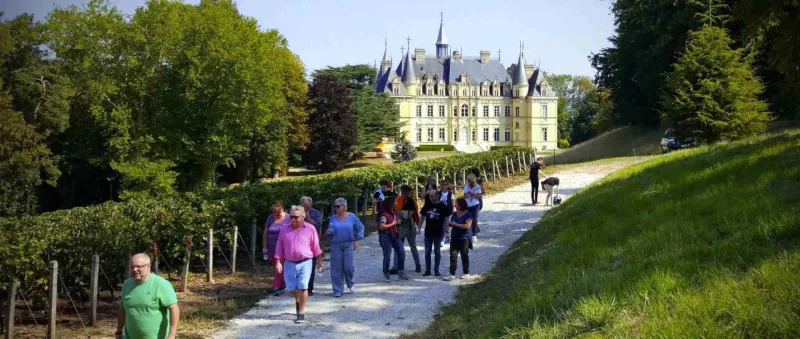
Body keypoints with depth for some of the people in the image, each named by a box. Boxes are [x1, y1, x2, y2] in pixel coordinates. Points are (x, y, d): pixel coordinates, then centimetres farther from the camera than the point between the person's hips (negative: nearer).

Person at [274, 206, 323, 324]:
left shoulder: (310, 229, 0)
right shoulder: (284, 230, 6)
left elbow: (315, 246, 7)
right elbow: (279, 247, 9)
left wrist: (319, 260, 11)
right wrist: (278, 262, 2)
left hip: (305, 262, -3)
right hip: (289, 263, 3)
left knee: (302, 287, -11)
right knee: (291, 288, 6)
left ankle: (301, 312, -2)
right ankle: (298, 300, 40)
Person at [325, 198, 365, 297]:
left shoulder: (351, 217, 0)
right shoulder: (333, 218, 5)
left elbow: (360, 227, 10)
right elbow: (329, 232, 13)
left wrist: (357, 240, 6)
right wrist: (328, 233, -10)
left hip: (348, 245, -2)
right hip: (336, 245, 2)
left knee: (348, 266, -9)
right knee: (336, 268, -1)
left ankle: (351, 284, 20)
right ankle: (338, 290, 8)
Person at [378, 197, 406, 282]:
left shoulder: (394, 212, 10)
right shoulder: (384, 214, -17)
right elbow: (381, 227, -25)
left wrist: (397, 222, 3)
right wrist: (393, 224, -17)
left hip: (394, 235, 8)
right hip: (386, 236, -8)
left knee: (401, 253, 5)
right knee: (387, 256, -3)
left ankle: (401, 273, 14)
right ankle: (386, 275, 9)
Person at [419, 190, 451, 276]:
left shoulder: (443, 206, -7)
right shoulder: (427, 205, 3)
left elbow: (446, 219, -5)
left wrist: (445, 231, -10)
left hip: (438, 233, -3)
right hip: (428, 232, 3)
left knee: (437, 252, 6)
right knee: (427, 252, 6)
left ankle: (436, 270, 14)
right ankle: (427, 270, 14)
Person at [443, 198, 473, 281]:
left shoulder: (467, 214, -11)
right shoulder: (454, 214, 10)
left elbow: (467, 226, -21)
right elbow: (451, 224, 21)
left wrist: (456, 224, -19)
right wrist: (450, 224, -3)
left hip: (464, 238, -6)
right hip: (454, 238, 6)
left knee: (464, 256, 3)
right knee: (453, 255, 0)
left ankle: (466, 273, 15)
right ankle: (452, 274, 0)